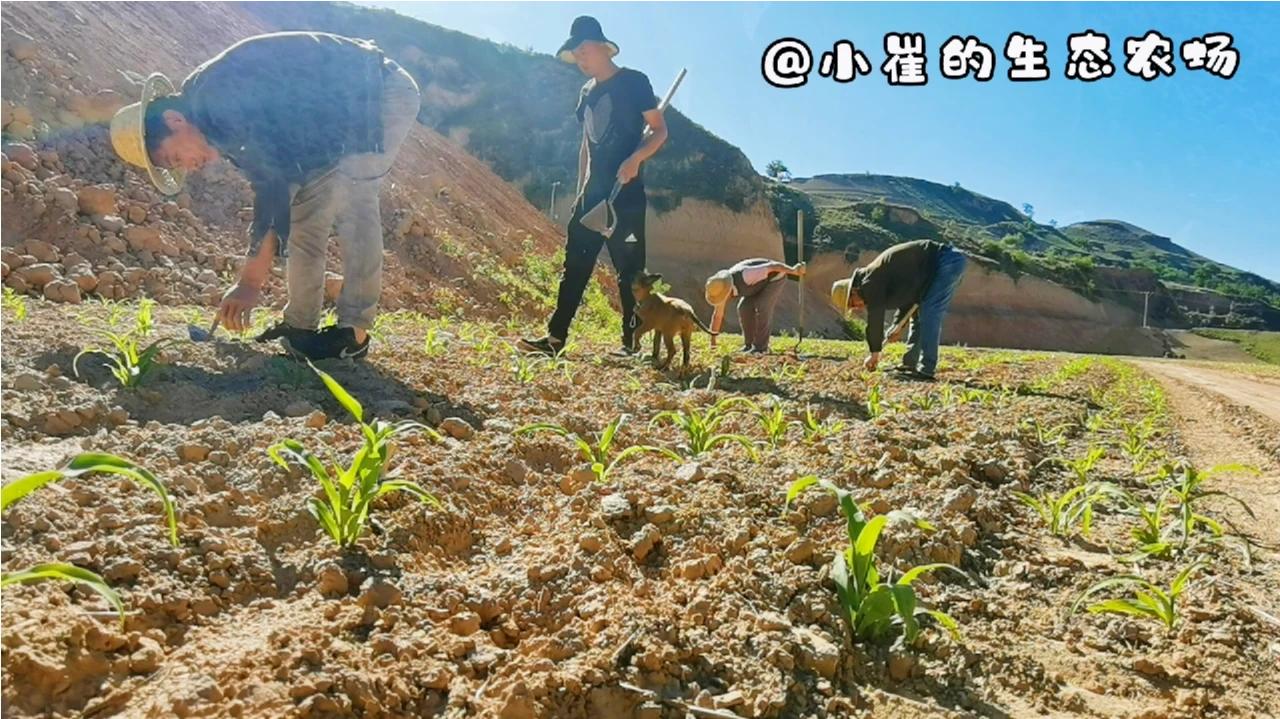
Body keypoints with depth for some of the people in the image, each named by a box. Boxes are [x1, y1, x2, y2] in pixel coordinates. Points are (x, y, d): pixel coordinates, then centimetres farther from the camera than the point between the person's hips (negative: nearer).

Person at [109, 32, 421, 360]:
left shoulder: (217, 99, -23)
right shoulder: (222, 122, 7)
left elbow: (274, 180, -29)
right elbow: (272, 183, 13)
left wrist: (251, 280, -25)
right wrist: (256, 271, 13)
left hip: (383, 90, -10)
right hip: (348, 107, 10)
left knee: (351, 201, -22)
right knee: (306, 204, 5)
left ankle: (353, 331, -17)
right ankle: (300, 324, 10)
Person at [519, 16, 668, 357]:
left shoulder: (634, 81, -3)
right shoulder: (586, 92, 18)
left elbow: (659, 130, -6)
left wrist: (635, 159, -24)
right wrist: (579, 192, 18)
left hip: (626, 193, -7)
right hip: (592, 193, 7)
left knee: (630, 268, -4)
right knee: (575, 263, 4)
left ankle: (631, 342, 3)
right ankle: (555, 336, 7)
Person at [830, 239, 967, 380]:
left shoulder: (871, 283, -15)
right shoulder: (877, 277, 16)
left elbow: (875, 319, -12)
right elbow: (907, 295, 25)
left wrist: (874, 353, -3)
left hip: (947, 261, -10)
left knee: (929, 315, -14)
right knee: (919, 315, 12)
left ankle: (925, 370, -15)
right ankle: (910, 364, 13)